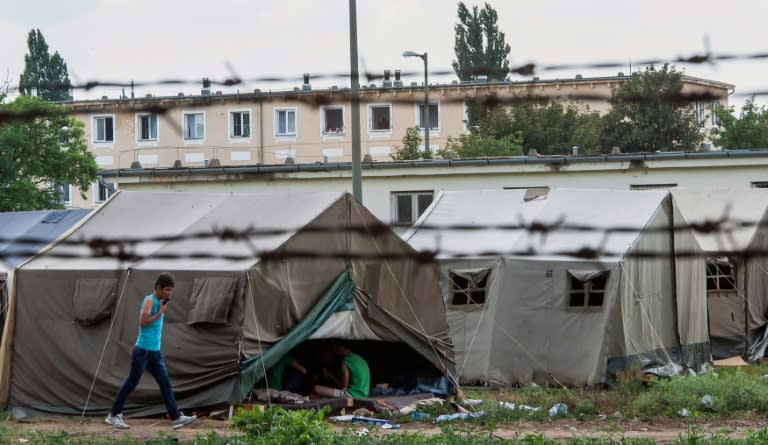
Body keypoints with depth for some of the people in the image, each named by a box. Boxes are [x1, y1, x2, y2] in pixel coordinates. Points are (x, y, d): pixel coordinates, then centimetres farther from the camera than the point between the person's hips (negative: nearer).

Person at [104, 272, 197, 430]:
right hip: (143, 350, -8)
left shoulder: (159, 303, 15)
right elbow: (143, 322, -22)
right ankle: (113, 415, 9)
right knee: (131, 383, -1)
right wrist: (160, 312, -15)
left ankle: (176, 417, 0)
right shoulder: (149, 301, -11)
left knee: (165, 383, 2)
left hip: (155, 352, 8)